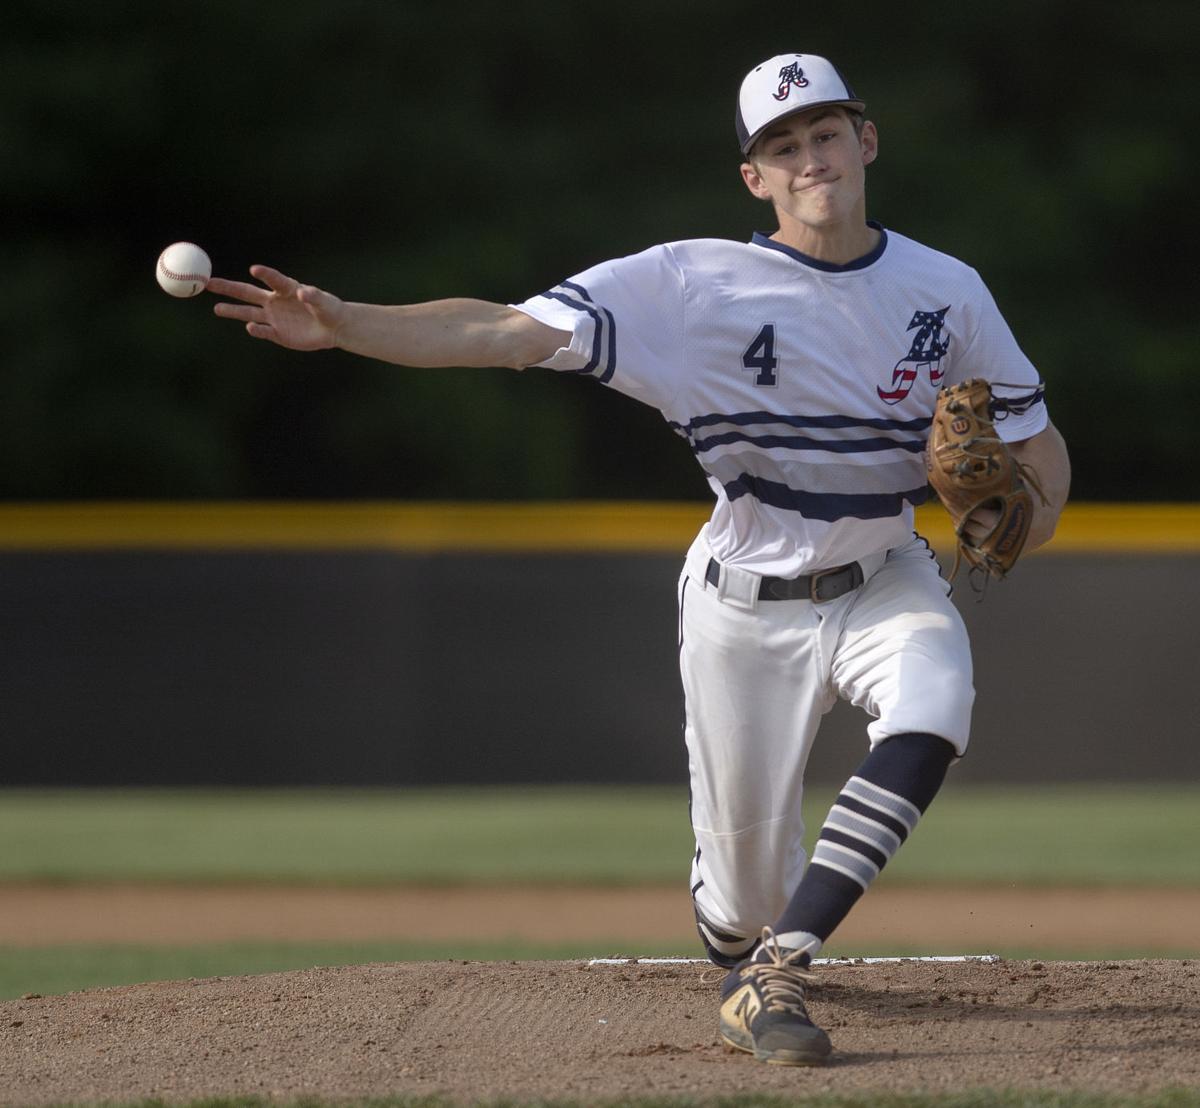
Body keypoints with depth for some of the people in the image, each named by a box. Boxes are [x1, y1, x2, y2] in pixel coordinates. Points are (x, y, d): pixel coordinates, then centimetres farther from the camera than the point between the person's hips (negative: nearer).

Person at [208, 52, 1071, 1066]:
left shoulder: (946, 292, -6)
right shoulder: (693, 286, -16)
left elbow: (1040, 451, 2)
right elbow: (509, 333, -25)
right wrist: (342, 325, -39)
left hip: (883, 585, 2)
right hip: (745, 609, -2)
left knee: (932, 710, -33)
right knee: (744, 895, 2)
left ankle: (779, 969, -31)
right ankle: (749, 957, 43)